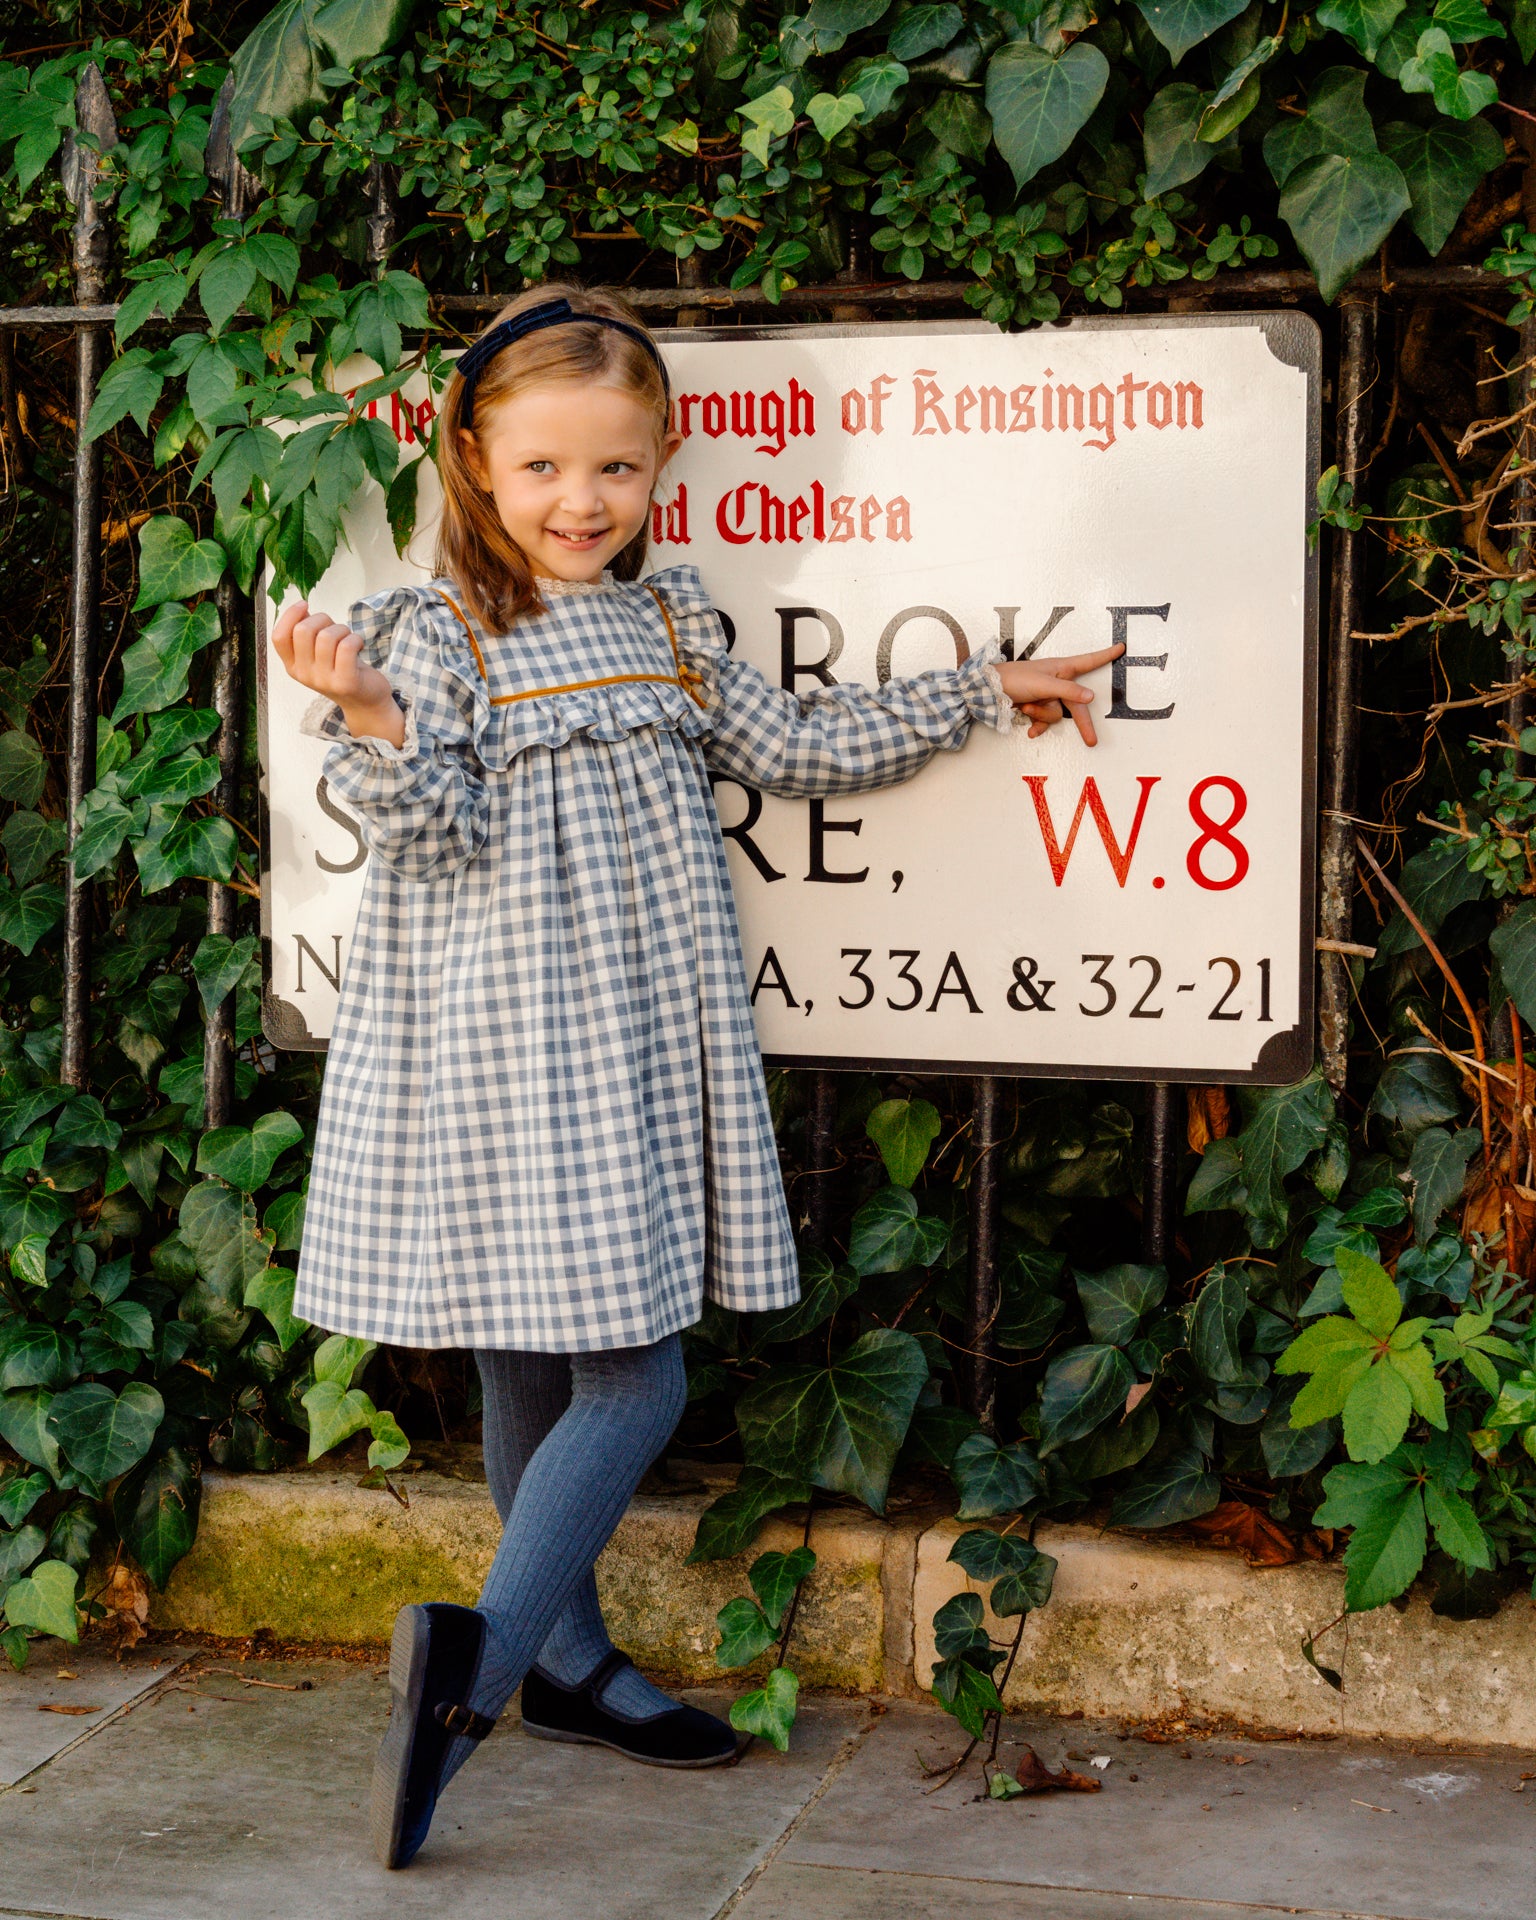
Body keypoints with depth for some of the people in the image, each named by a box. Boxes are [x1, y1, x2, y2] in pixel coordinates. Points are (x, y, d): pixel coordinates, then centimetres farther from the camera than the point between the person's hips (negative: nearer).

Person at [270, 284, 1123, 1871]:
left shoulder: (667, 621, 14)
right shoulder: (438, 631, -4)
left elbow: (798, 746, 21)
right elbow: (446, 832, -11)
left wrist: (976, 693, 23)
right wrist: (370, 723, -29)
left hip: (638, 1041, 6)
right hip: (511, 1040, -6)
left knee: (562, 1368, 12)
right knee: (625, 1379, -11)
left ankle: (565, 1661, 22)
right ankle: (482, 1659, -9)